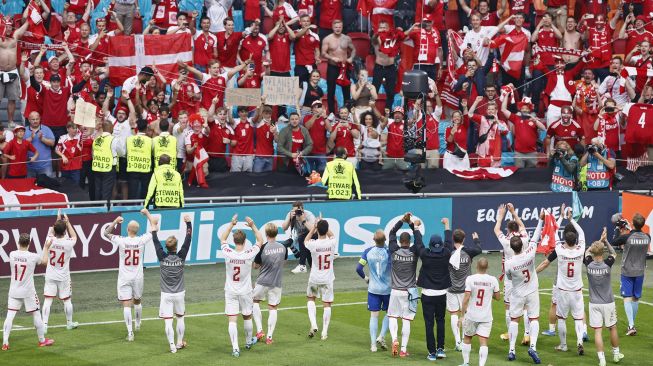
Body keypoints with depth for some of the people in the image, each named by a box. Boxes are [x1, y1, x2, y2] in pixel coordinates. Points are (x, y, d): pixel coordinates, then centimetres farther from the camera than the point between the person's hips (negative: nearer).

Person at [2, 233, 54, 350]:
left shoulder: (12, 255, -6)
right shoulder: (33, 256, -13)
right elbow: (44, 261, 7)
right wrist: (46, 248, 18)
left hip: (14, 292, 2)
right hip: (28, 292, -2)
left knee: (9, 316, 1)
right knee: (36, 314, 13)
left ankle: (5, 343, -6)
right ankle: (42, 340, 24)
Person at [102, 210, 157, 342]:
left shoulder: (121, 241, -15)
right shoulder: (141, 240, -12)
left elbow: (106, 233, 2)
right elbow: (154, 228, 6)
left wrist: (115, 221, 4)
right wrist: (147, 214, 14)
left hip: (124, 278, -2)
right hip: (137, 277, 2)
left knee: (126, 305, -3)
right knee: (137, 302, 23)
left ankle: (130, 333, -11)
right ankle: (137, 324, 44)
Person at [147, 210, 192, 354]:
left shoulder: (162, 257, -11)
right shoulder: (181, 257, -10)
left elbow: (155, 241, -3)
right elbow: (188, 239, -5)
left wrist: (154, 226, 5)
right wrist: (188, 223, -1)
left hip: (166, 294, -2)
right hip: (179, 293, 2)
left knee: (168, 321, -3)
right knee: (180, 318, 18)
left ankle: (172, 346, -8)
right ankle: (179, 343, 26)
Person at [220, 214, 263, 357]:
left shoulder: (228, 253, -14)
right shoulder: (249, 254, -17)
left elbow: (222, 239, 7)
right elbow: (260, 241, 1)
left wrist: (231, 224, 5)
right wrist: (253, 226, -1)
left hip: (230, 292, 0)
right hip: (245, 292, 0)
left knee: (232, 320, -3)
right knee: (247, 317, 20)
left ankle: (235, 348, -10)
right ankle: (248, 342, 39)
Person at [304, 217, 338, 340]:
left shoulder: (313, 244, -18)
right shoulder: (332, 242, -14)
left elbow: (306, 241, 8)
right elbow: (332, 236, 14)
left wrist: (314, 226, 6)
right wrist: (324, 225, 11)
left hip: (314, 279, 0)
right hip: (327, 279, 0)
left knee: (310, 298, 22)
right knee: (327, 305, 7)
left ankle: (313, 325, 6)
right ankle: (324, 332, 8)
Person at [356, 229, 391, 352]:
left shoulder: (368, 252, -8)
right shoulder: (389, 252, -16)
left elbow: (358, 268, -6)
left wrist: (365, 277, 12)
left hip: (373, 289, 2)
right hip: (388, 288, -2)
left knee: (374, 315, 5)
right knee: (389, 313, 18)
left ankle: (373, 344, 3)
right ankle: (381, 336, 4)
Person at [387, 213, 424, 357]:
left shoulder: (394, 251, -5)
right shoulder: (414, 252, -7)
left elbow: (392, 233, 7)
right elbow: (419, 240, 7)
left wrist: (403, 220, 5)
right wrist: (414, 226, 13)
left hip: (395, 290, 0)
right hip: (410, 291, 0)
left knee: (392, 317, 12)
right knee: (406, 320, 2)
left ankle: (394, 340, -12)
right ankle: (403, 349, 2)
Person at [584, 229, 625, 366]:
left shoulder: (589, 265, -10)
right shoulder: (607, 264, -14)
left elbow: (587, 251, 11)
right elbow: (613, 253, 8)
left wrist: (599, 241, 12)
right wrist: (605, 241, 7)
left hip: (594, 304, 0)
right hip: (608, 303, 0)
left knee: (598, 331, 0)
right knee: (612, 328, 17)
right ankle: (616, 354, 32)